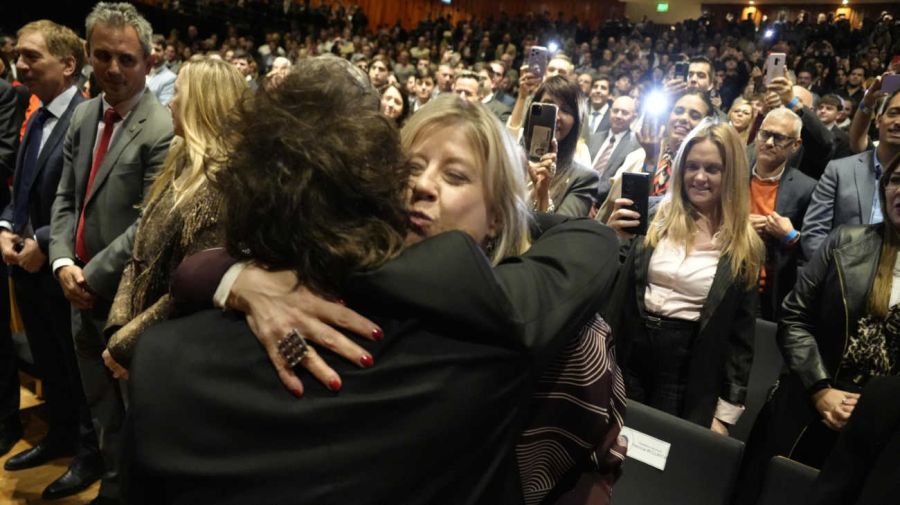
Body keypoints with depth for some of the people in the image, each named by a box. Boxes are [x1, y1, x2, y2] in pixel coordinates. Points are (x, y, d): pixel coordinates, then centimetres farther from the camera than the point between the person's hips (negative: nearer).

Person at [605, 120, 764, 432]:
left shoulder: (744, 246, -1)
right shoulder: (656, 217, 1)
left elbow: (741, 336, 1)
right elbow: (613, 284, 3)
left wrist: (725, 413, -1)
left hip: (690, 375, -1)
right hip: (629, 359, 2)